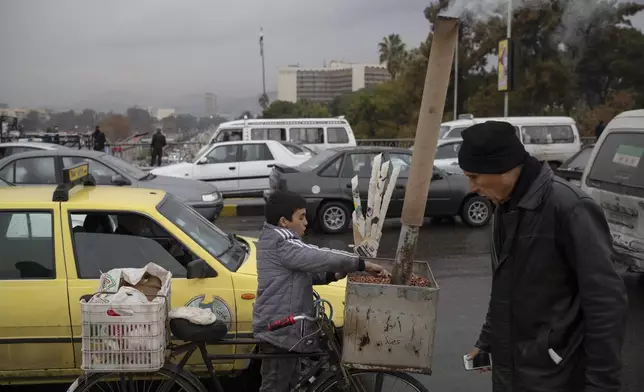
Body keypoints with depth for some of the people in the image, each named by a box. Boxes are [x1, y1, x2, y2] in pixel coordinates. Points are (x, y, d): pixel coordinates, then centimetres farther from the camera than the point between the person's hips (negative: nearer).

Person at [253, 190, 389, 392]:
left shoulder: (275, 240, 10)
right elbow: (320, 257, -29)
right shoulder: (282, 244, -23)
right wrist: (363, 264, -23)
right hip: (280, 329, -11)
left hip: (282, 325, 11)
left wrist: (332, 275, -1)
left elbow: (304, 272, 14)